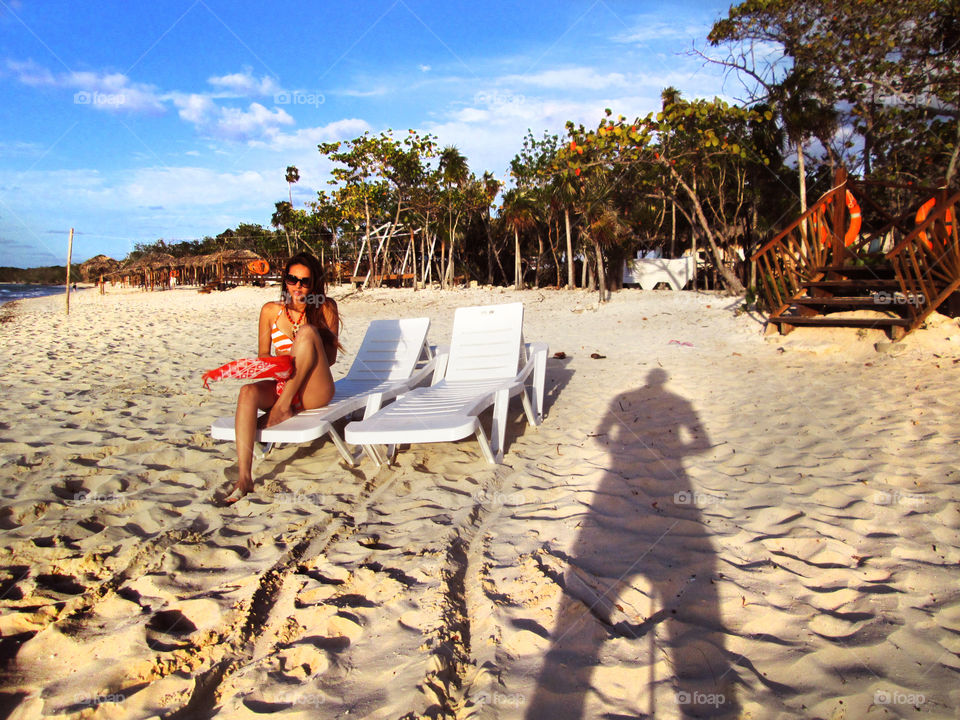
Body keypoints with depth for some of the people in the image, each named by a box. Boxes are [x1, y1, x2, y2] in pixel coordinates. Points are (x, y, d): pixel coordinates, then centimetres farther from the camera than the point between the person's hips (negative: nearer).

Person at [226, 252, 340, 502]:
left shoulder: (326, 307, 5)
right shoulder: (271, 310, 11)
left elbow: (330, 357, 0)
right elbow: (262, 355, 13)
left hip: (315, 391, -2)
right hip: (280, 386, 3)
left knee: (308, 331, -25)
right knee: (248, 391, -31)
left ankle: (282, 408, -20)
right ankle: (244, 478, -37)